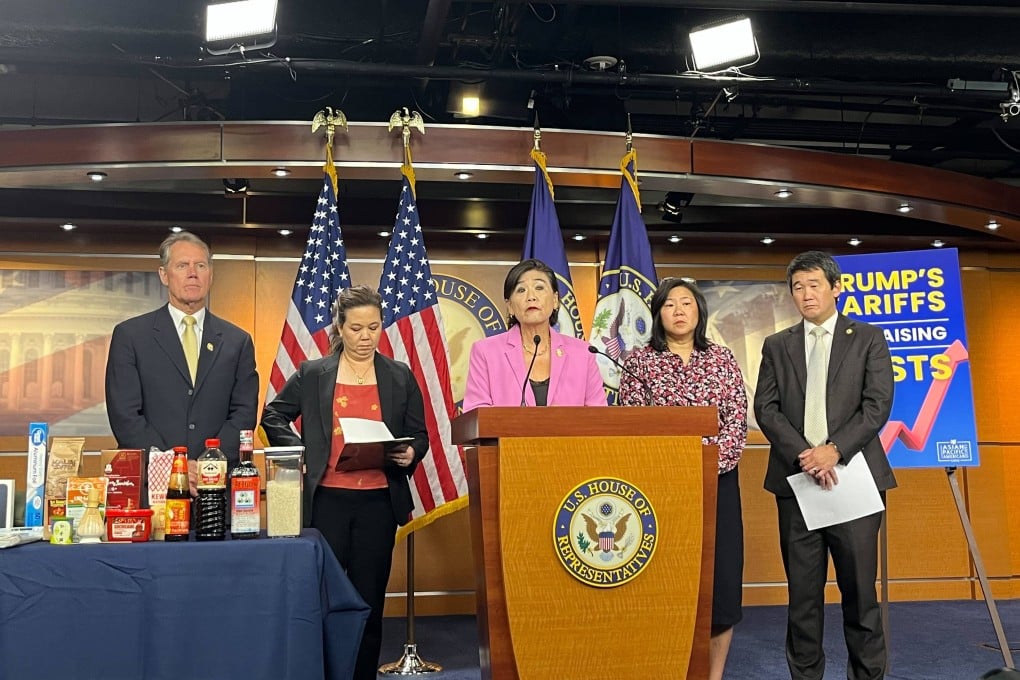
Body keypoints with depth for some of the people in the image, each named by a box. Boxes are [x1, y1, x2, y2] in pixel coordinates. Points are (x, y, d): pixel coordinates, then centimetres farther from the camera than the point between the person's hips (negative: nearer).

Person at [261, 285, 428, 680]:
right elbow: (273, 416, 11)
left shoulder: (400, 377, 7)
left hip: (378, 502, 1)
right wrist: (299, 454, -2)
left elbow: (420, 436, 9)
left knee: (369, 599, 8)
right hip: (326, 499, -1)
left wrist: (410, 454, -13)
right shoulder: (312, 374, 5)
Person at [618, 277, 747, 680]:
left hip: (716, 482, 2)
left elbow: (738, 420, 1)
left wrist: (709, 461, -13)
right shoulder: (639, 361, 4)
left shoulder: (721, 359, 8)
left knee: (720, 577, 3)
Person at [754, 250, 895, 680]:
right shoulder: (776, 346, 13)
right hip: (795, 480, 2)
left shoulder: (868, 339, 7)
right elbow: (766, 409, 3)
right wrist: (804, 455, -11)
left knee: (860, 588, 2)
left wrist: (834, 450, -15)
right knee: (802, 591, 7)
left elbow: (877, 405, -2)